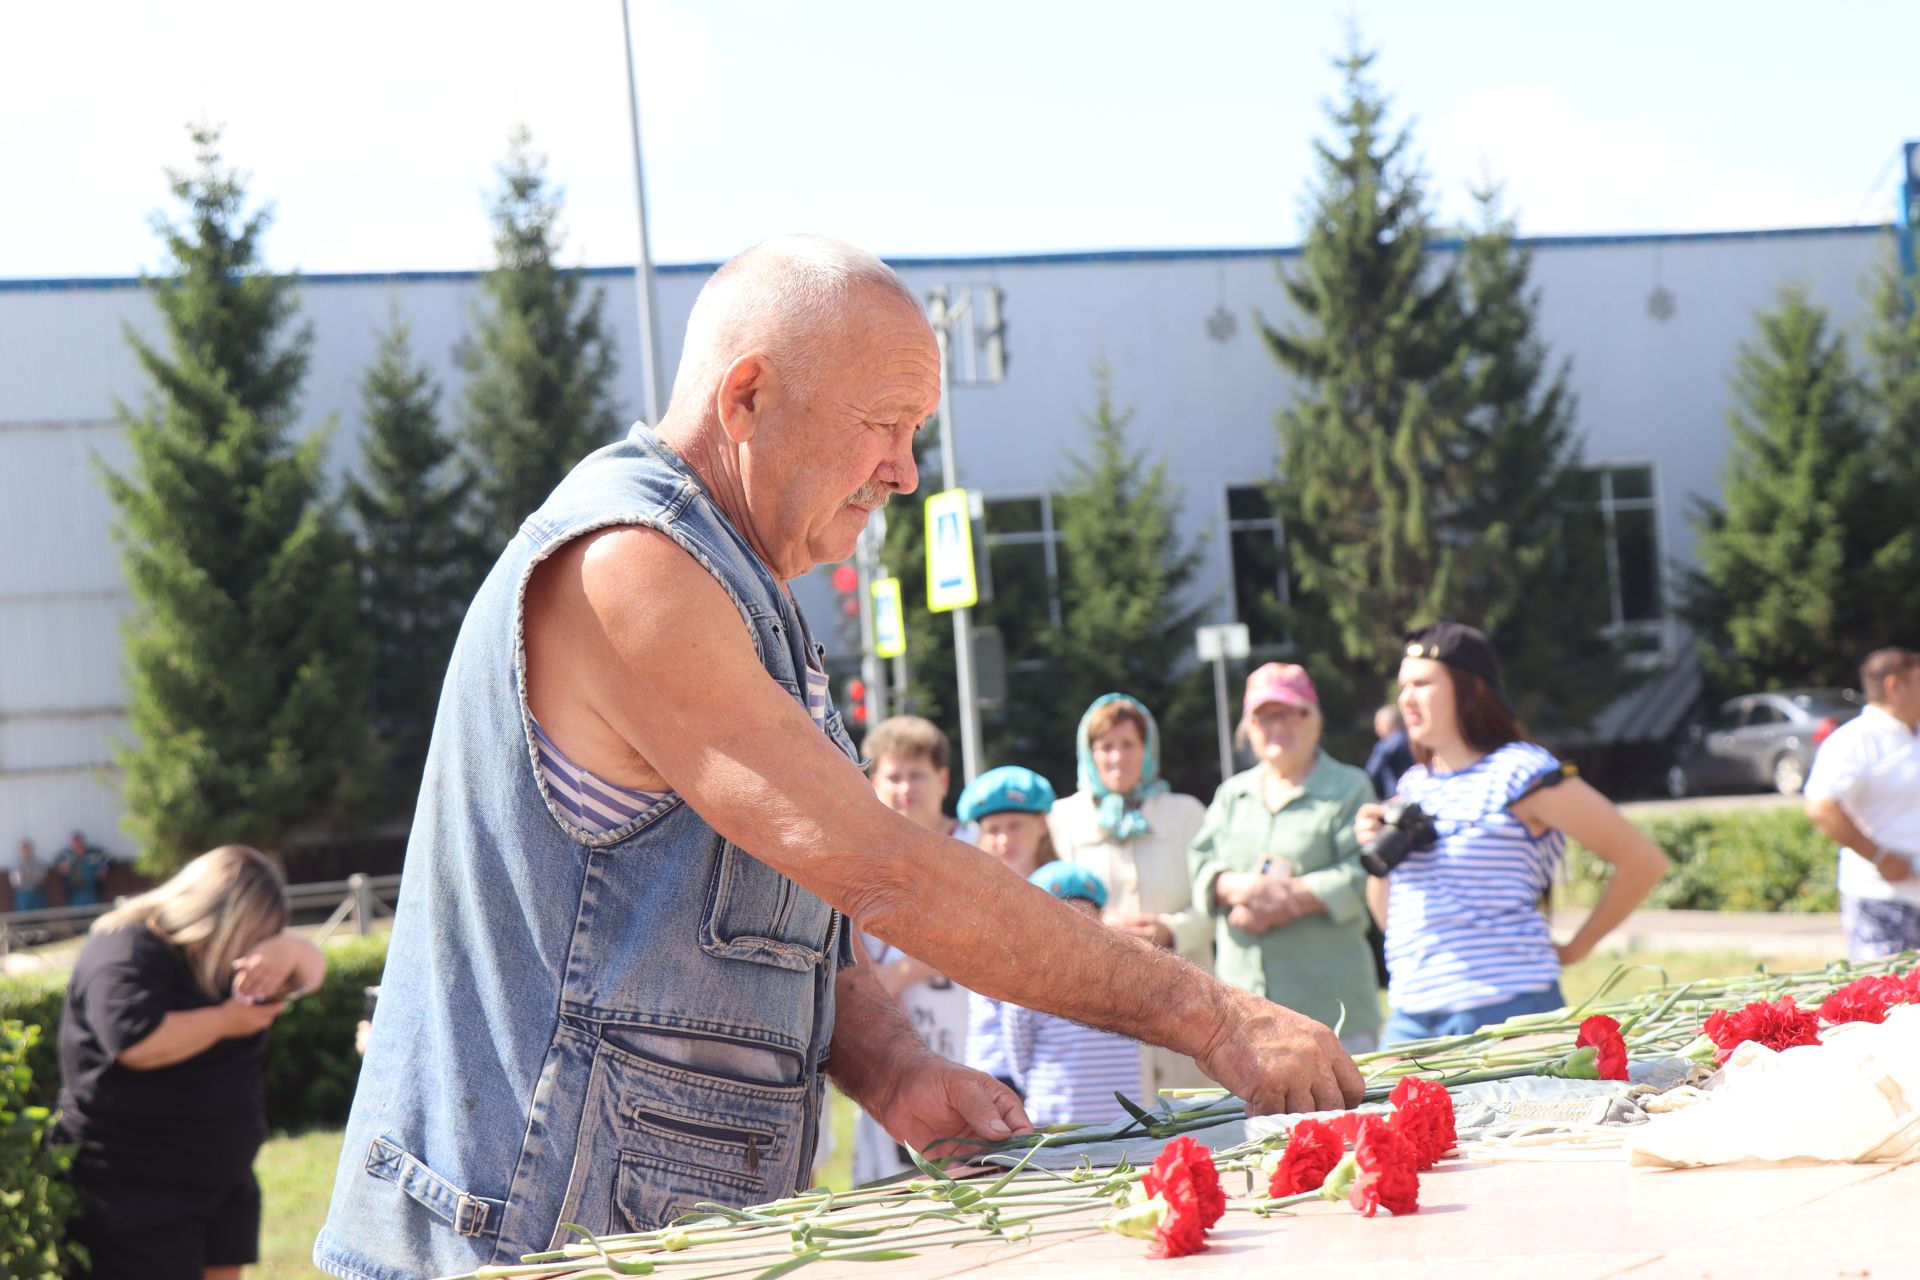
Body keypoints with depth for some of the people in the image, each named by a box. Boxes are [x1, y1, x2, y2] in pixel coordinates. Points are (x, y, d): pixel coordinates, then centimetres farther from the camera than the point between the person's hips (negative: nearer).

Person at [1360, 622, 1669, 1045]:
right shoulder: (1413, 786, 17)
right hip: (1411, 1018, 6)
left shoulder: (1521, 772, -4)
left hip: (1506, 1013, -6)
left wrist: (1574, 949, 0)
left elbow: (1644, 861, -5)